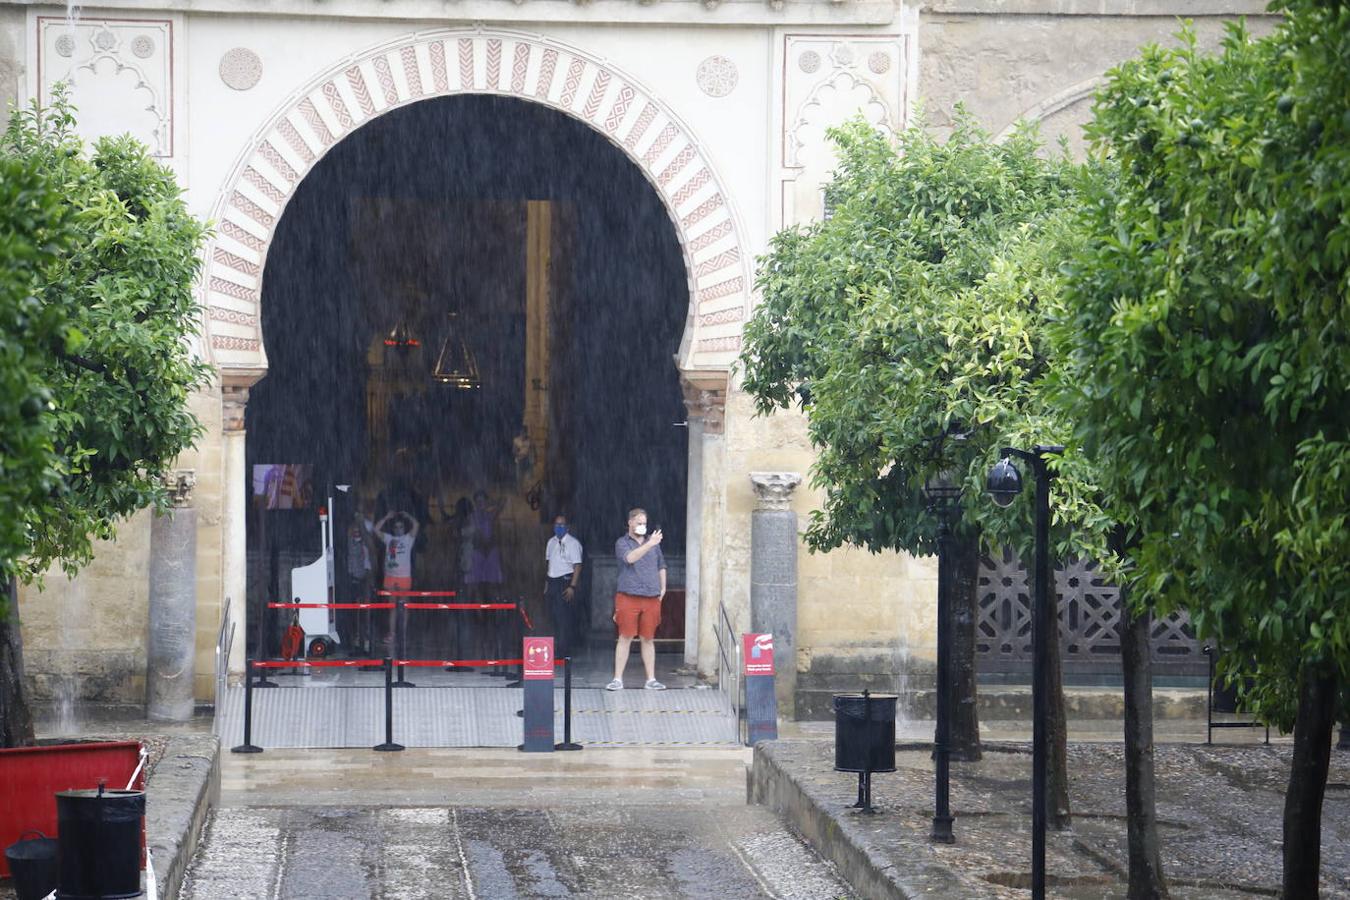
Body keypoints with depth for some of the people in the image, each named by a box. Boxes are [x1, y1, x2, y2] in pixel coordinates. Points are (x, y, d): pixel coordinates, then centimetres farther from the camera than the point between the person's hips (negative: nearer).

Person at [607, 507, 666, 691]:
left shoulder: (653, 542, 14)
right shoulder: (622, 543, 1)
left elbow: (661, 565, 23)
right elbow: (630, 558, -20)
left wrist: (663, 587, 14)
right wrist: (649, 544, -29)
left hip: (651, 598, 4)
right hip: (629, 598, -3)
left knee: (648, 639, 7)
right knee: (625, 637, -4)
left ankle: (651, 680, 10)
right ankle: (618, 679, 0)